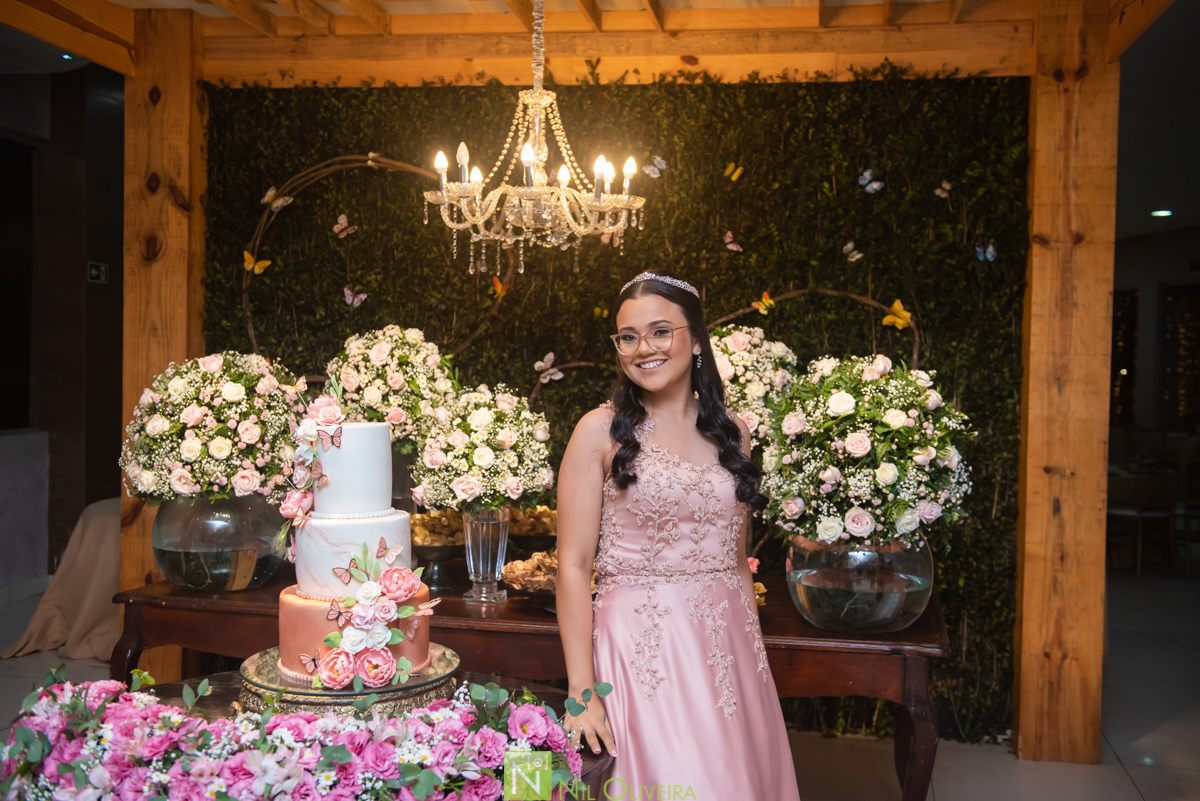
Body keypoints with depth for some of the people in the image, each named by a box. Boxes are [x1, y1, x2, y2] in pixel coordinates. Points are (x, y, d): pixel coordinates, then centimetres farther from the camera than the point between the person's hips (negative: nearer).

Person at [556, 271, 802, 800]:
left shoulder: (731, 431, 8)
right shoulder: (601, 431, -6)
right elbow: (573, 565, -9)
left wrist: (754, 650, 10)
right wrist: (581, 691, -14)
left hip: (730, 644, 4)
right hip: (641, 645, -4)